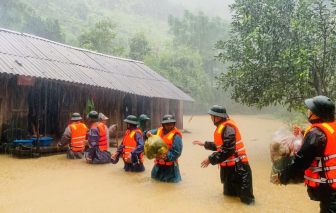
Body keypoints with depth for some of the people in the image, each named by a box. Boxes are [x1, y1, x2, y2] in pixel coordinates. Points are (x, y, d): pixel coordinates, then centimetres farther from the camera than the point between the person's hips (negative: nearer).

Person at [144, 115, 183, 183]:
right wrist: (147, 133, -12)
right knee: (155, 177, 21)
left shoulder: (176, 136, -16)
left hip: (170, 164, -6)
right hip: (159, 163, 6)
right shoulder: (159, 131, 3)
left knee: (170, 180, 3)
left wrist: (166, 156, -33)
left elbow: (176, 152, -20)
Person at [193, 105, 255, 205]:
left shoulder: (228, 128, -23)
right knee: (229, 193, 22)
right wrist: (204, 144, 22)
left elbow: (227, 150, -28)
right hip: (229, 166, 11)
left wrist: (210, 159, -22)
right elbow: (220, 145, 20)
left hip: (237, 166, -10)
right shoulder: (222, 126, 10)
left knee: (245, 197, -1)